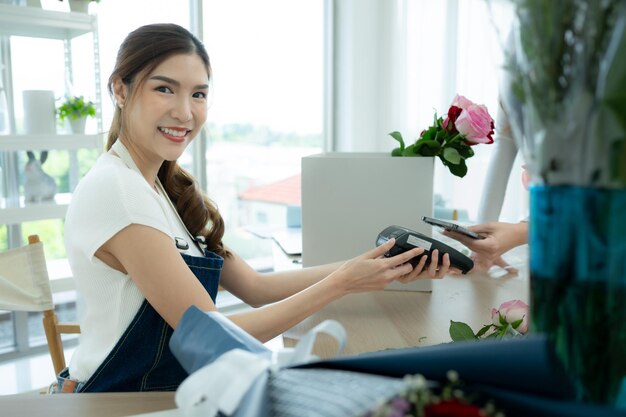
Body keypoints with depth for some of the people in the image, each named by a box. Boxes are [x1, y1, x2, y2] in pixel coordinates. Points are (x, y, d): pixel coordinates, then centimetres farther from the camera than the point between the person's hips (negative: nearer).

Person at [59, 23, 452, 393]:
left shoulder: (171, 188, 3)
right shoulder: (115, 189, -21)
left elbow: (255, 287, -1)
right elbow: (210, 337, -20)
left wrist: (374, 267, -8)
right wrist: (343, 282, -19)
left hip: (167, 390, 7)